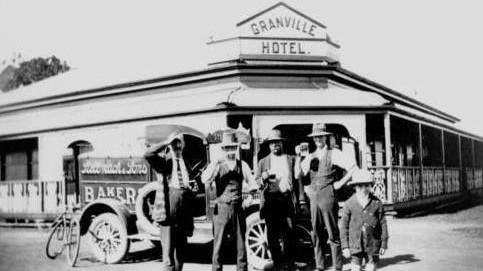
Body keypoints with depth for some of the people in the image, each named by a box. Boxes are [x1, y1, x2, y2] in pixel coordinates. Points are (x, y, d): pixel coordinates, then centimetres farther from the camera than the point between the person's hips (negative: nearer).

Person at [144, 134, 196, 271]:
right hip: (168, 214, -6)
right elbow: (148, 154, -23)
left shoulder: (186, 163, 16)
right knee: (168, 251, -5)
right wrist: (167, 142, -16)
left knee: (181, 251, 14)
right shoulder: (164, 161, 0)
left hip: (183, 215, 6)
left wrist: (190, 221, 15)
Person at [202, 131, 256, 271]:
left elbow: (252, 183, 8)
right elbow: (204, 180, -17)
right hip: (222, 208, -2)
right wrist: (216, 164, -28)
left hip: (238, 208, 3)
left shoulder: (242, 165, 8)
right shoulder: (217, 165, 0)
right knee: (219, 244, 1)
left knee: (241, 243, 9)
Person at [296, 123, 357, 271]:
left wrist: (341, 182, -8)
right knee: (317, 233, 7)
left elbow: (353, 166, -8)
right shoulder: (310, 157, 16)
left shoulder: (333, 154, -1)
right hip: (314, 197, 5)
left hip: (328, 196, -5)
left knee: (332, 233, -3)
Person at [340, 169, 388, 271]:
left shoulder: (377, 203, 0)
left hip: (372, 243, 1)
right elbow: (344, 226, 3)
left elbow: (383, 224, 5)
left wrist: (384, 244, 5)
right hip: (355, 243, 0)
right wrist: (345, 246, 0)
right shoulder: (349, 204, -1)